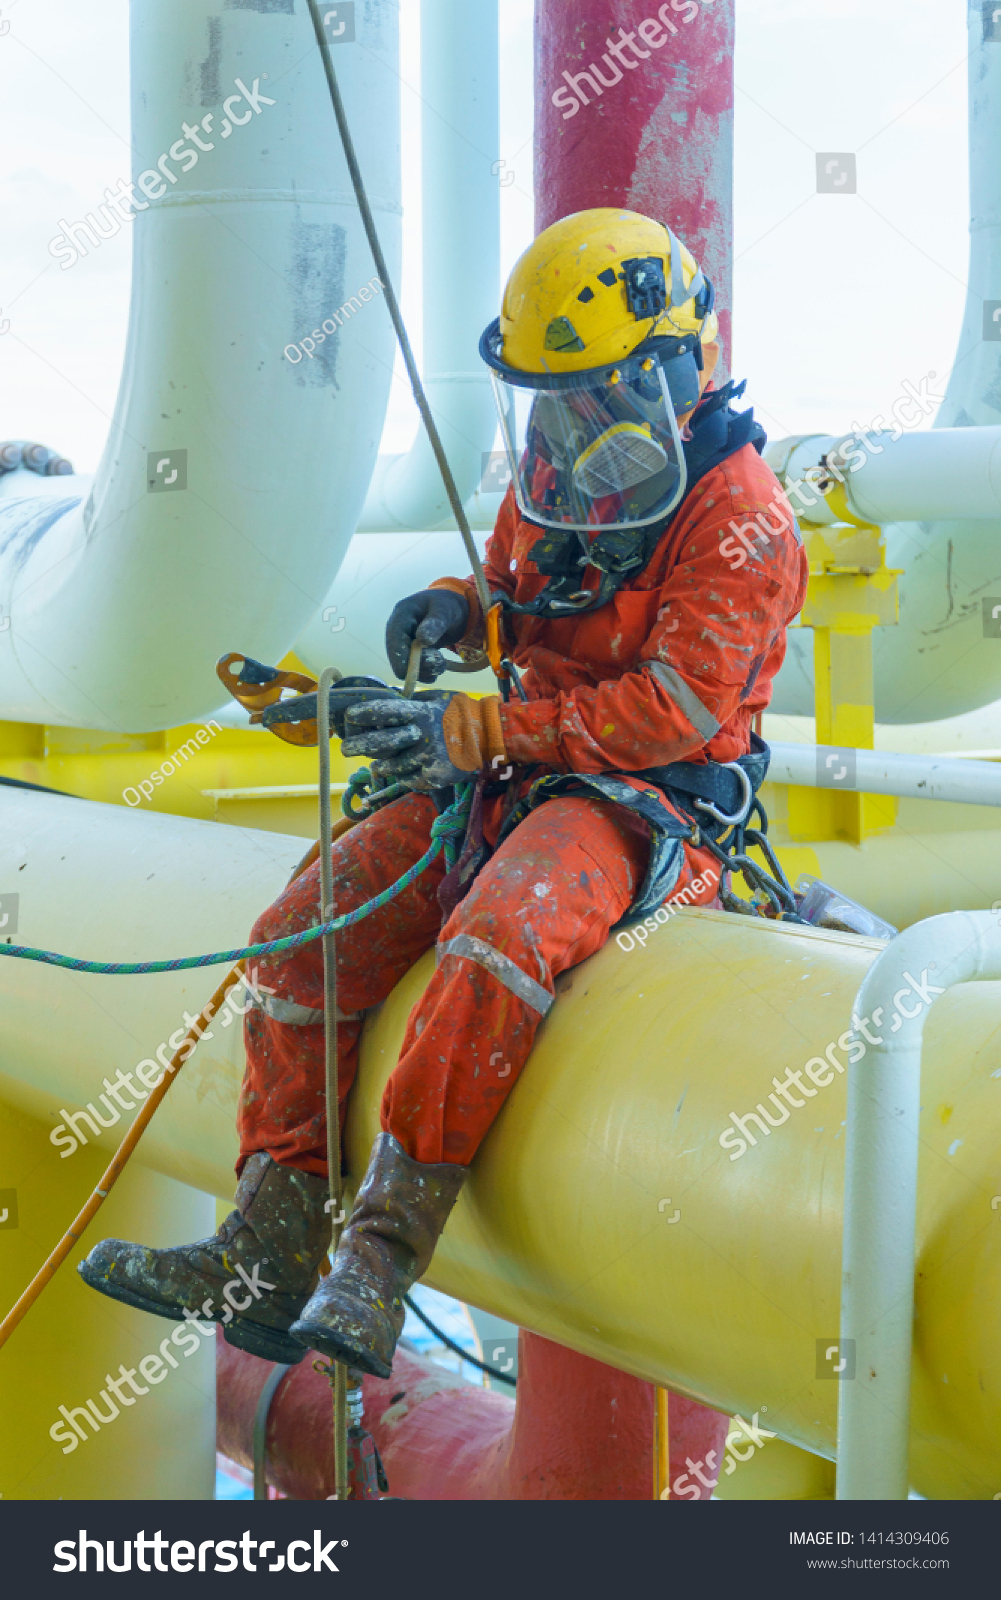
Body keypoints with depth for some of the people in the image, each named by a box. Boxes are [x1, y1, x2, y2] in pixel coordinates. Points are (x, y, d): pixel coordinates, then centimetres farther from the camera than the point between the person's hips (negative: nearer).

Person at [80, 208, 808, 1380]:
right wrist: (461, 610, 2)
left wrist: (475, 731, -24)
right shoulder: (552, 475, 12)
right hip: (515, 776, 8)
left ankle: (381, 1260, -35)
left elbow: (678, 706, -21)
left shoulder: (738, 514, -13)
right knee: (303, 935, -8)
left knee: (500, 942, -38)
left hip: (653, 800, -8)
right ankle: (268, 1257, -6)